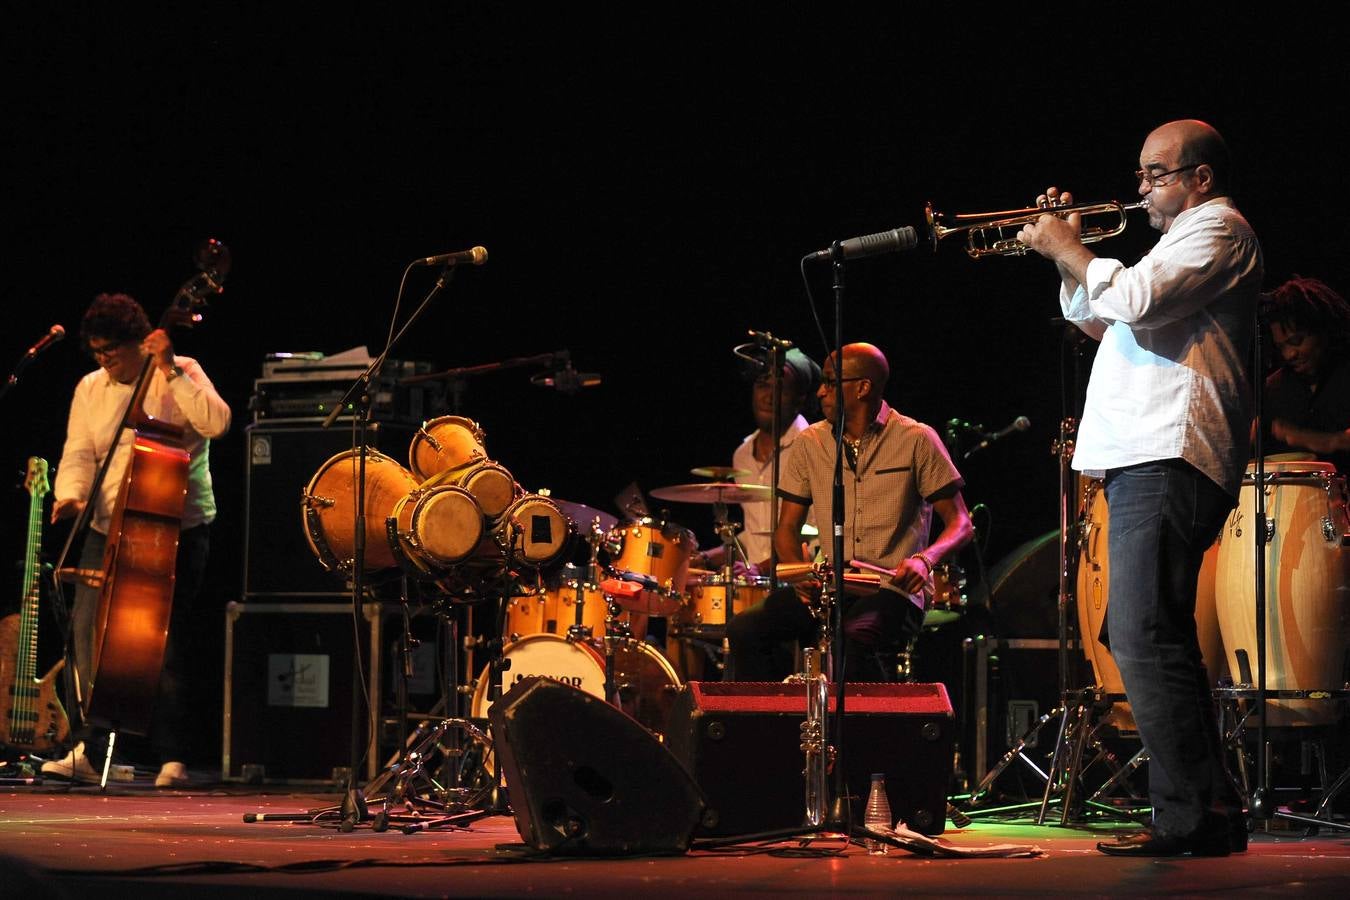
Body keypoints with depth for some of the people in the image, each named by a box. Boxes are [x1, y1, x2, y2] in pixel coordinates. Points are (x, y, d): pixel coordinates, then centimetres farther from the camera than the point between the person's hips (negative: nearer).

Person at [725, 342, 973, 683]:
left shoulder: (916, 440, -2)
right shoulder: (809, 444, 9)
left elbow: (960, 523, -1)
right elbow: (787, 529, 13)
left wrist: (924, 560, -22)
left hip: (894, 592, -4)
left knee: (854, 639, -37)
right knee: (745, 630, -19)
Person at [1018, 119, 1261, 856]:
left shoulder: (1218, 229, -3)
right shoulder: (1187, 237, 30)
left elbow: (1136, 300, -20)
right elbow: (1101, 322, 33)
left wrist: (1067, 249, -7)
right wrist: (1067, 255, 20)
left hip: (1167, 461, -12)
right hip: (1142, 463, 12)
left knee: (1145, 639, -18)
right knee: (1154, 641, 13)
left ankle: (1187, 816, -19)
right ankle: (1212, 810, 16)